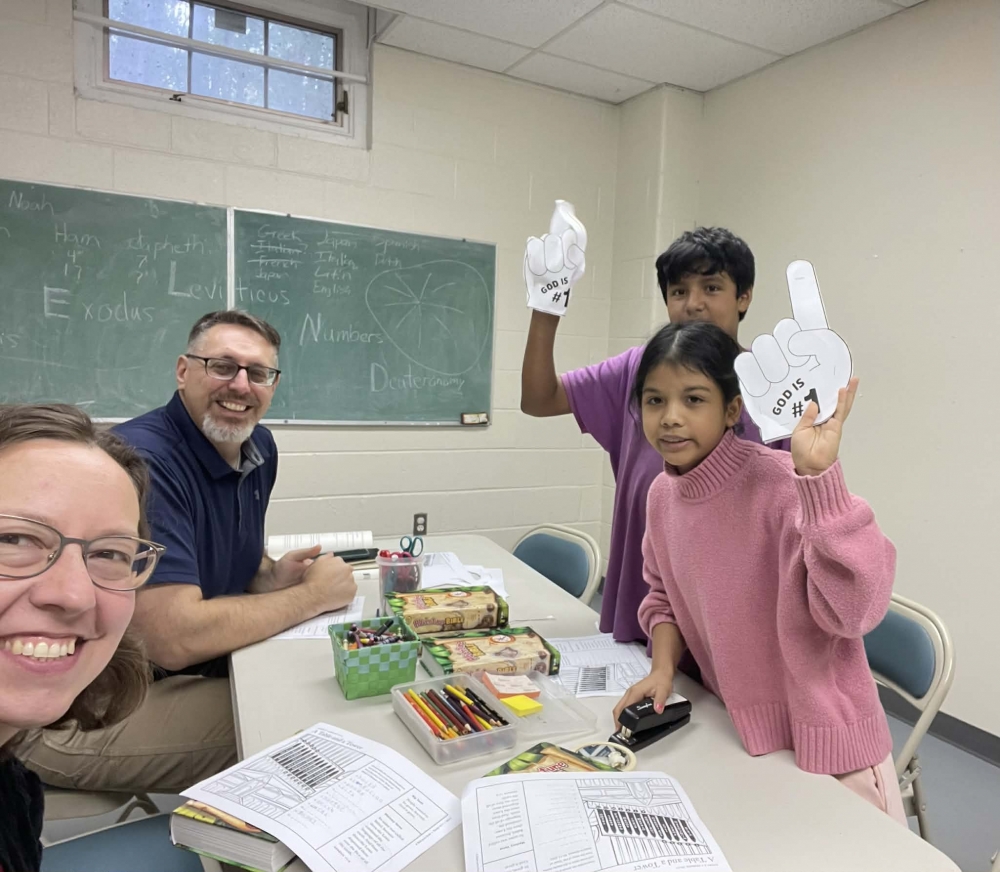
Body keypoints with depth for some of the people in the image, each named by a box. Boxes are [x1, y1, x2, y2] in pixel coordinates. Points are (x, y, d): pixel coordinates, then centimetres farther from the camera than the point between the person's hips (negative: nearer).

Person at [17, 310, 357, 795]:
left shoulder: (259, 449, 1)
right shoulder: (141, 459, -25)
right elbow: (173, 637, -32)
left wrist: (272, 577, -8)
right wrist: (311, 596, -21)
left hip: (195, 673, 8)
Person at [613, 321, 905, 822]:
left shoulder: (783, 484, -24)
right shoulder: (662, 495, -4)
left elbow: (855, 609, -33)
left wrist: (819, 476, -39)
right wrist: (663, 667, -4)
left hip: (823, 745, -5)